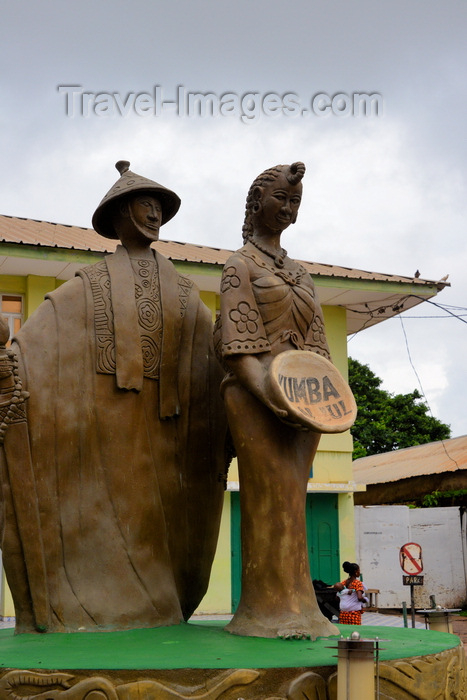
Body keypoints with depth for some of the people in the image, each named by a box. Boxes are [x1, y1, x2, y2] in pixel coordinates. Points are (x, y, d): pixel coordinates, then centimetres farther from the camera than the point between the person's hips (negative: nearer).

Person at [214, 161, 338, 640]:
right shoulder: (240, 265, 4)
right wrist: (267, 394, -21)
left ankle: (294, 607, 7)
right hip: (257, 393, -6)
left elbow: (316, 342, 18)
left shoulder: (300, 273, 23)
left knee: (290, 498, 4)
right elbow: (237, 342, -7)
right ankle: (270, 608, -5)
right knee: (270, 495, -9)